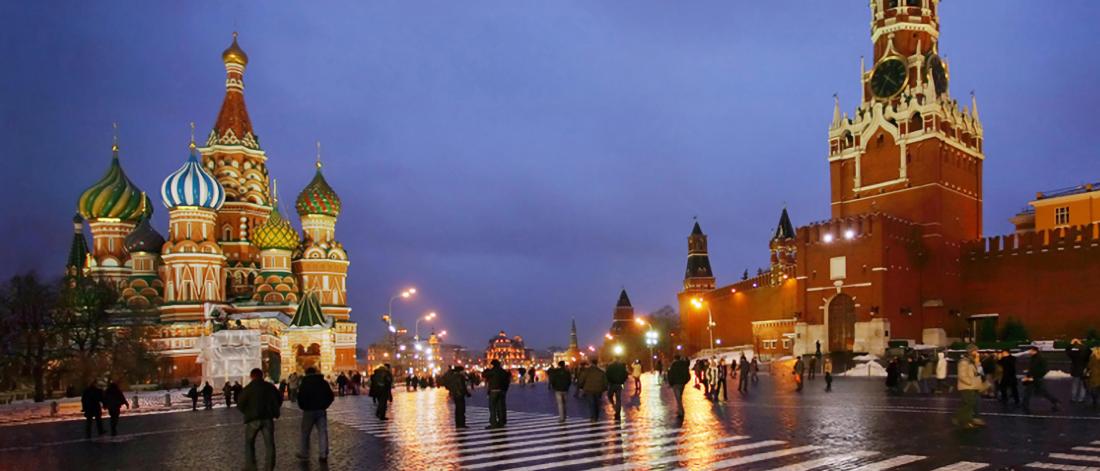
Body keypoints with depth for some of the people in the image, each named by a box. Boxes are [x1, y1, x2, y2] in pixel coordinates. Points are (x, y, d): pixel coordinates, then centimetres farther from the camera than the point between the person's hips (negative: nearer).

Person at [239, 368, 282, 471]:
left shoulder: (248, 388, -6)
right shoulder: (270, 387, 4)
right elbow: (279, 401, 11)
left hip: (253, 419, -2)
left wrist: (248, 413, 12)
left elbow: (240, 405, -5)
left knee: (249, 443, 14)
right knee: (269, 444, 9)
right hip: (268, 418, 2)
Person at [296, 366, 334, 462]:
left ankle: (304, 453, 18)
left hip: (309, 411, -2)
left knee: (305, 432, 12)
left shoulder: (304, 383, -4)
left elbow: (300, 398, -10)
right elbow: (331, 396, 5)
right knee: (322, 432, 4)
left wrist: (303, 407, 6)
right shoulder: (323, 382, 5)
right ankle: (323, 455, 1)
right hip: (321, 411, 2)